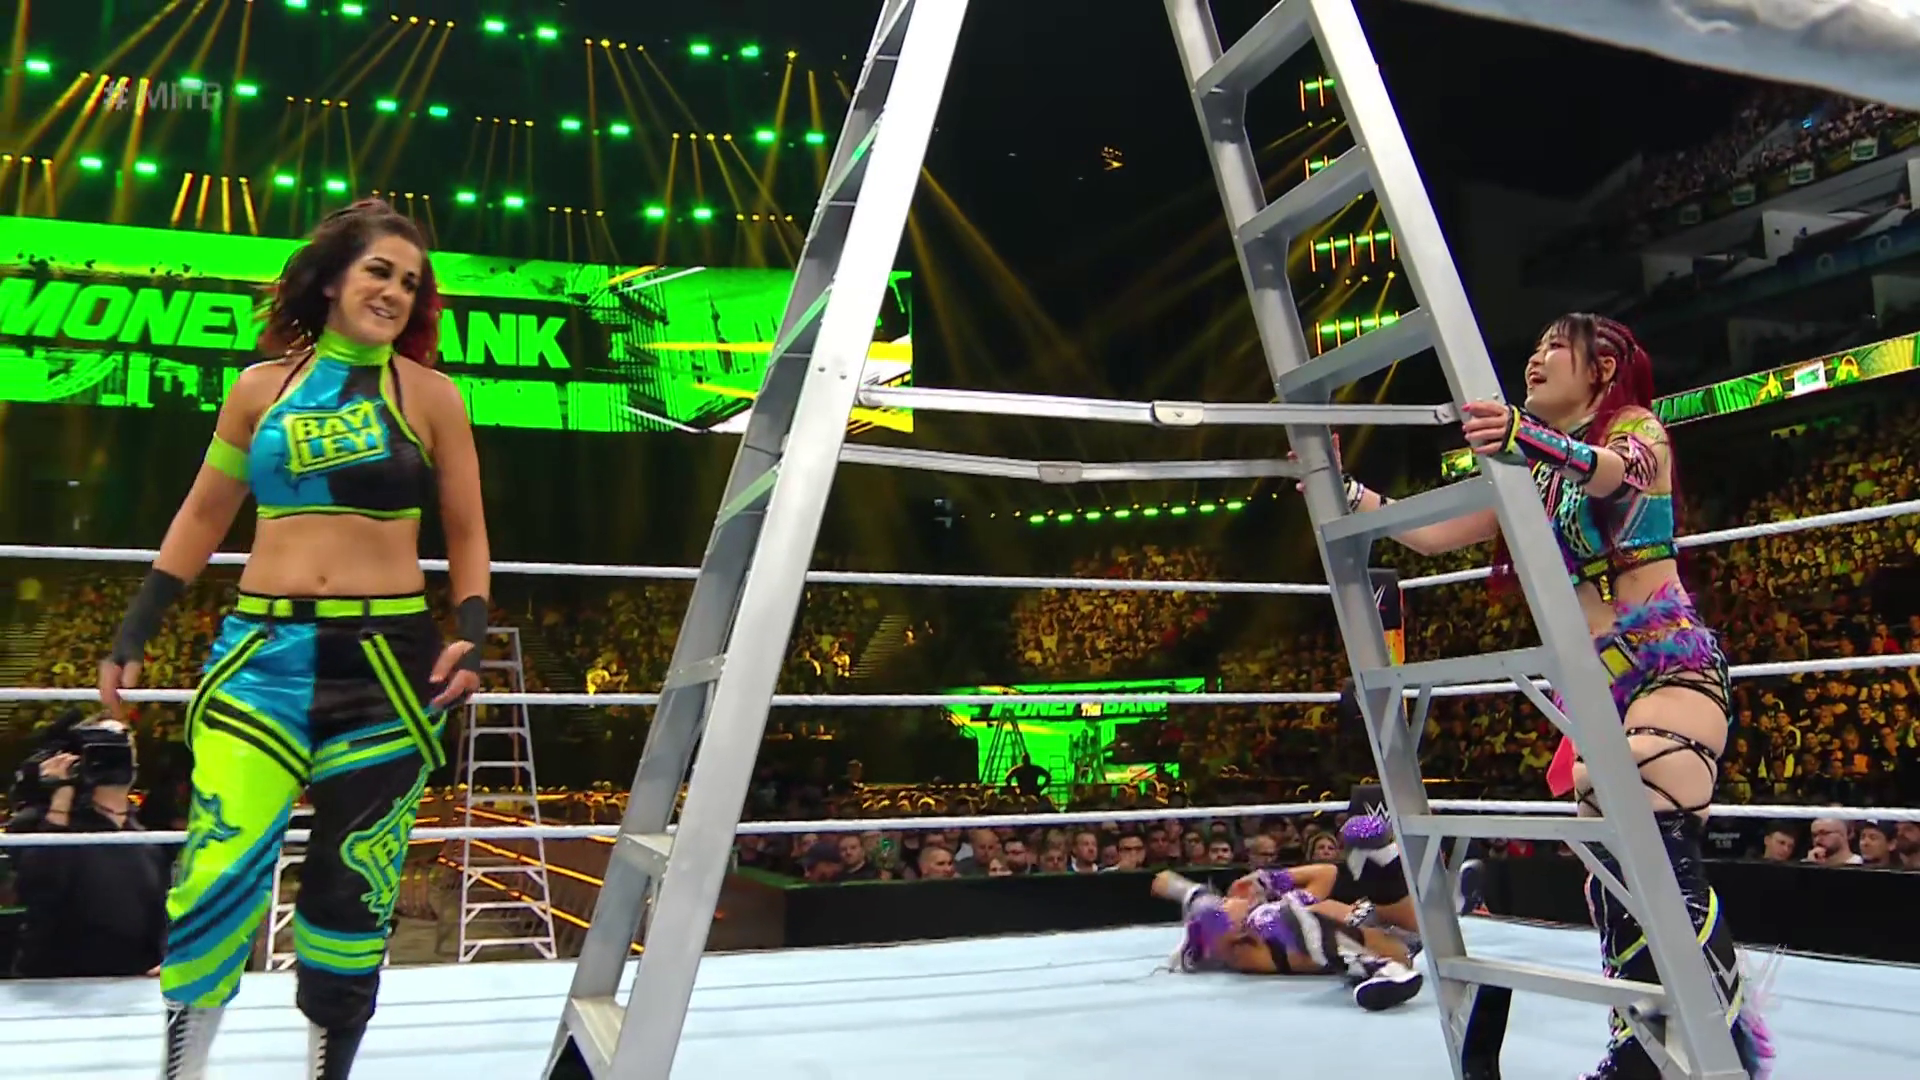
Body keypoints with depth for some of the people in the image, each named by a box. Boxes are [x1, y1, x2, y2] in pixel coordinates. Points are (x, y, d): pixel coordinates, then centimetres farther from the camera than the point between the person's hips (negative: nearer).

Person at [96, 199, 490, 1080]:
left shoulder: (430, 396, 3)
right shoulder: (260, 388, 7)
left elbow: (466, 535, 7)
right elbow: (203, 517, 16)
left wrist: (471, 637, -6)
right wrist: (134, 634, 13)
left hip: (386, 655, -1)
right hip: (261, 649, 1)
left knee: (353, 878, 4)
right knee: (222, 862, -11)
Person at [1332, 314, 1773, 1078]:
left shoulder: (1638, 427, 0)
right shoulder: (1533, 476, 19)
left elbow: (1616, 472, -26)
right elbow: (1434, 535, 17)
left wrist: (1524, 438, -46)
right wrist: (1347, 492, 8)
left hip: (1671, 663, -7)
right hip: (1595, 685, 7)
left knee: (1665, 855, -22)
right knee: (1613, 869, 2)